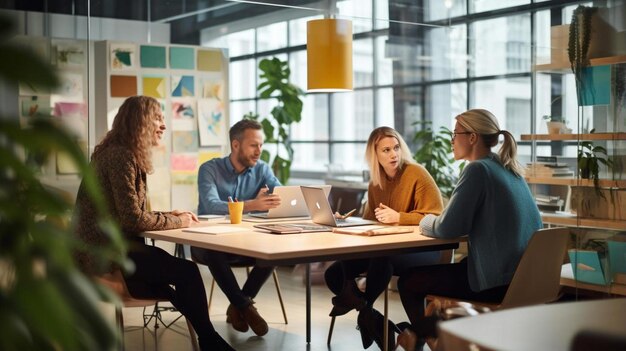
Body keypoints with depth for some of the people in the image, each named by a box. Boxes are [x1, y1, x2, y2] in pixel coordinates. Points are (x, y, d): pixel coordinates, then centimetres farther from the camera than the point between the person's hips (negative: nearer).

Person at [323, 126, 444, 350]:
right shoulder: (375, 181, 10)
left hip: (421, 249, -7)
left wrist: (399, 217, -24)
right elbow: (369, 220, 15)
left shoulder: (417, 175, -11)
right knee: (334, 275, -3)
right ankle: (375, 323, 1)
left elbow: (436, 218, -15)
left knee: (381, 258, -39)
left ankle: (359, 304, -11)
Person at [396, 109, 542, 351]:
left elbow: (447, 229, -16)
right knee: (437, 270, 29)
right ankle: (422, 331, 42)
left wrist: (426, 221, 4)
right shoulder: (508, 169, 11)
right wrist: (436, 221, 14)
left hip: (497, 284, -9)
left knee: (408, 282, 5)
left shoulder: (478, 169, -15)